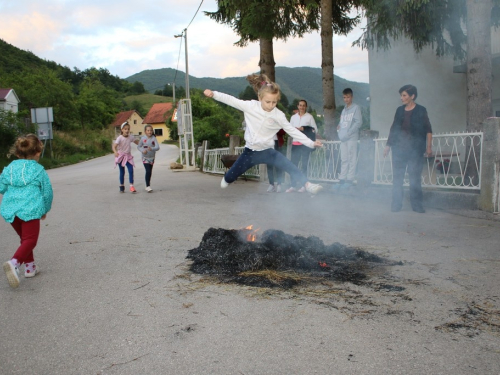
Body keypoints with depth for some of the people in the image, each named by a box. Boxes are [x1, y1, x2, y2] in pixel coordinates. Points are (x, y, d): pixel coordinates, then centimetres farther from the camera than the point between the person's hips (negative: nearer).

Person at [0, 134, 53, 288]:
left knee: (24, 238, 23)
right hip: (30, 209, -5)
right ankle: (14, 262, -28)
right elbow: (47, 192, 4)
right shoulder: (38, 170, 1)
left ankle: (30, 267, 27)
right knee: (30, 240, -4)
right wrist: (45, 210, 20)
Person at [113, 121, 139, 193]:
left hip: (128, 156, 3)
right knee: (122, 172, 6)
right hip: (120, 156, -3)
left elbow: (137, 142, 13)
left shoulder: (131, 137, -4)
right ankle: (122, 186, 21)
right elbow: (114, 146, -27)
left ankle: (131, 186, -6)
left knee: (131, 170, -10)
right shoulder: (120, 138, -17)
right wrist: (115, 152, -47)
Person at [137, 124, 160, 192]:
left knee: (150, 172, 12)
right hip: (145, 157, -3)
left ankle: (148, 185, 26)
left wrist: (152, 148, -35)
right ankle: (148, 186, -13)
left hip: (152, 157, 3)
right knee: (148, 171, -16)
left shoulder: (154, 138, -7)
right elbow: (138, 146, 3)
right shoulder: (143, 138, -7)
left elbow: (157, 147, -16)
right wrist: (142, 150, -16)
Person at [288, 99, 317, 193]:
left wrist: (304, 129, -11)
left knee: (304, 165, 1)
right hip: (295, 143, 3)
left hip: (306, 143, -3)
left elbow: (315, 129, 1)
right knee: (293, 164, -3)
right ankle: (293, 185, 0)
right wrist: (296, 129, -8)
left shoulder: (309, 117, 4)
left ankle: (303, 185, 5)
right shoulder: (293, 117, 14)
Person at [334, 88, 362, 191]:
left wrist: (348, 133, -15)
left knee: (352, 159, -4)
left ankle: (349, 180, -4)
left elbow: (358, 122, -10)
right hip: (343, 139, 7)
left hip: (352, 138, -6)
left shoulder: (356, 108, -1)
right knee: (344, 160, 7)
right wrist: (339, 127, 0)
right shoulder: (344, 110, 20)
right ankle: (342, 180, 9)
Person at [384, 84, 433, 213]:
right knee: (397, 178, 3)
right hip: (399, 149, 3)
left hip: (415, 150, -3)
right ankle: (396, 205, 10)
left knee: (415, 178, 0)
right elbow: (393, 128, 15)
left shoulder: (421, 111, 1)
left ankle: (417, 205, 9)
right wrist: (388, 145, 12)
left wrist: (429, 146, -4)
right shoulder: (399, 110, 10)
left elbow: (428, 130, 2)